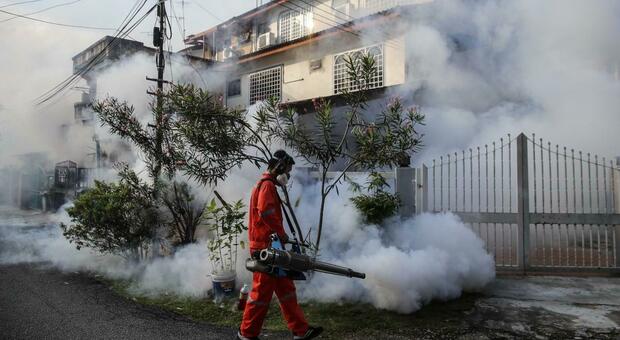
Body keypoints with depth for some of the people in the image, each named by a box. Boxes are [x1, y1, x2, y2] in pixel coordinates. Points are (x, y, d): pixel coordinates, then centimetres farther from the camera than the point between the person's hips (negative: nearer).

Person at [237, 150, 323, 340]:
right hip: (265, 247, -11)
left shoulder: (268, 185, 21)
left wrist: (278, 234, 15)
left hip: (269, 247, 11)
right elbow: (265, 212, -28)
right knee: (262, 291, -1)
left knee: (286, 288, 12)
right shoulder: (267, 185, -12)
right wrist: (281, 233, -17)